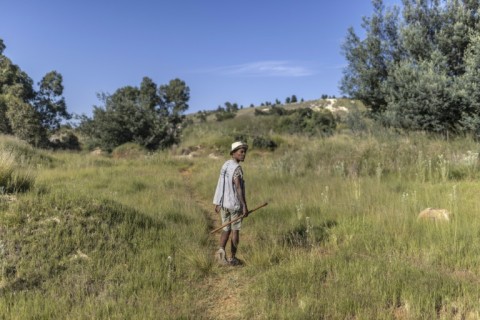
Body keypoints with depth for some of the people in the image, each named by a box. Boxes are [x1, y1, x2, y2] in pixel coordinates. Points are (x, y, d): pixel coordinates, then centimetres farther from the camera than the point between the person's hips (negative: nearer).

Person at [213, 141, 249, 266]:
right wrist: (245, 206, -25)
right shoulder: (236, 168, -18)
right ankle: (233, 258, 14)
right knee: (235, 230, 7)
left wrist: (218, 202, 19)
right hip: (235, 204, -7)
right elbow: (238, 188, -26)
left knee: (226, 229, 15)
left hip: (224, 203, 7)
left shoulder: (225, 165, 9)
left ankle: (221, 250, -7)